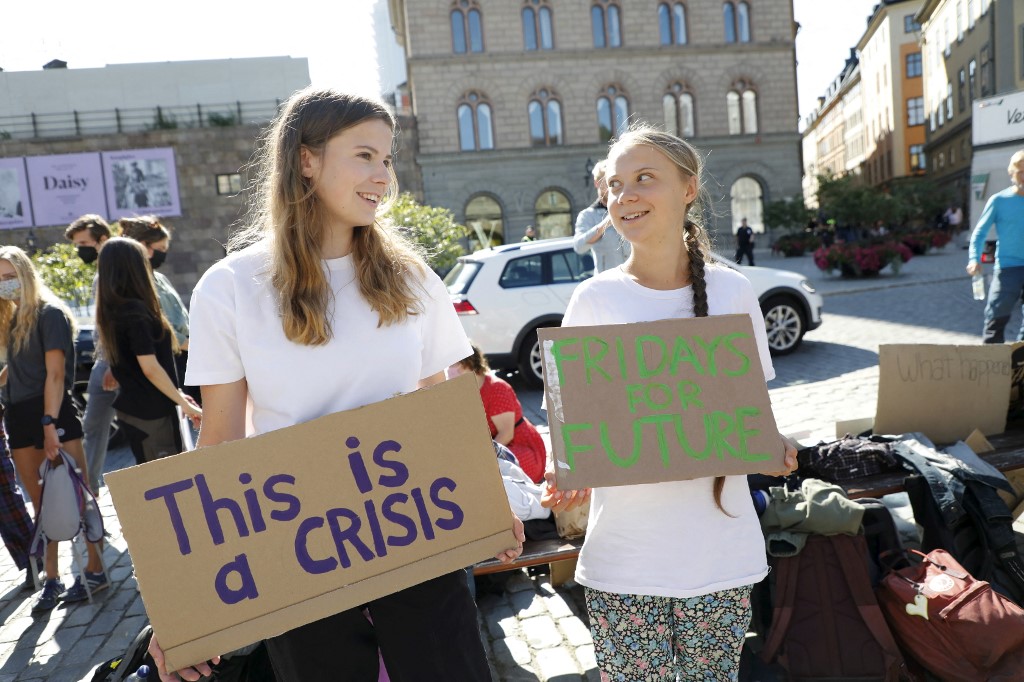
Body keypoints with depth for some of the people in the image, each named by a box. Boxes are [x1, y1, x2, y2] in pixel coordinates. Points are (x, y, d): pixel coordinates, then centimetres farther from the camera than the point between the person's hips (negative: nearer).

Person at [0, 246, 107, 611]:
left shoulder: (50, 314, -7)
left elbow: (55, 373, -14)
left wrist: (50, 424, -19)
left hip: (55, 413, -7)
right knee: (41, 502, 11)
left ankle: (95, 569, 10)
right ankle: (51, 580, 19)